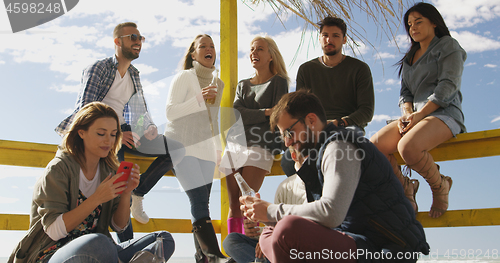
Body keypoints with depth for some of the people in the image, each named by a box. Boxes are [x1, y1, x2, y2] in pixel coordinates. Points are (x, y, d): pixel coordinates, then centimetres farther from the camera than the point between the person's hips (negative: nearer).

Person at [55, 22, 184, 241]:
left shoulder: (134, 74, 15)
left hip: (125, 131, 7)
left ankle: (138, 194, 0)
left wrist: (149, 128, -5)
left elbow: (141, 110, 19)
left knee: (176, 150, -8)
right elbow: (84, 109, -15)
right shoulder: (98, 69, -6)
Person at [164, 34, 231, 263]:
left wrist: (218, 147, 24)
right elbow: (170, 112, -8)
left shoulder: (218, 83, 17)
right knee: (199, 200, -17)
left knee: (202, 202, 1)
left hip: (205, 148, 6)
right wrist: (198, 98, -17)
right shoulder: (184, 77, -1)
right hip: (181, 145, -6)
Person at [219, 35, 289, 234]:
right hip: (234, 145, 5)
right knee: (234, 206, -1)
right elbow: (235, 114, 5)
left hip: (259, 147, -5)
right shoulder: (242, 85, 23)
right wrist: (264, 112, -8)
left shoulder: (278, 82, 8)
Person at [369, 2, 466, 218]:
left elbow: (448, 85, -6)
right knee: (373, 146, -21)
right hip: (416, 117, 6)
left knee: (407, 147, -36)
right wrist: (407, 113, -5)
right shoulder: (409, 58, 27)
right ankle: (404, 187, -2)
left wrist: (419, 114, -17)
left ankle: (439, 186, -9)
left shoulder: (448, 46, 8)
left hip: (444, 114, -6)